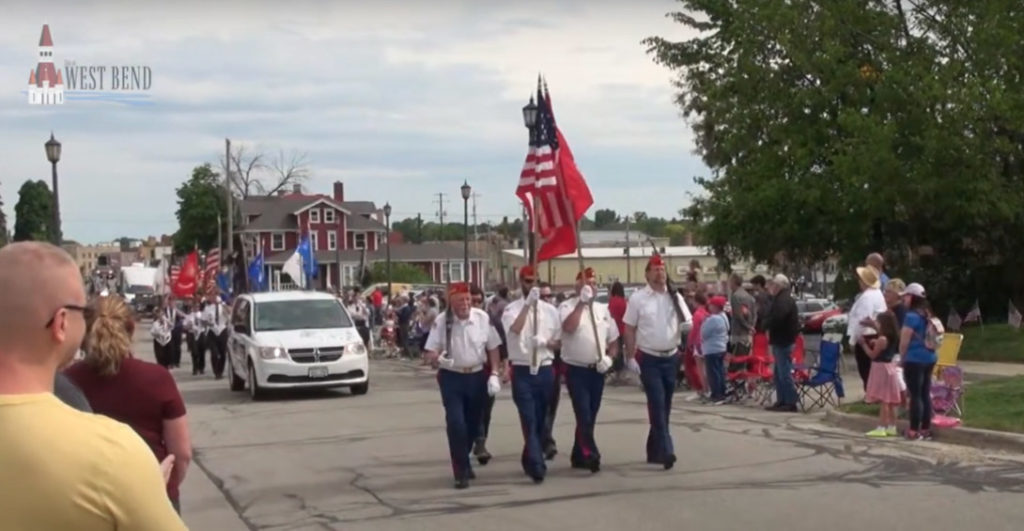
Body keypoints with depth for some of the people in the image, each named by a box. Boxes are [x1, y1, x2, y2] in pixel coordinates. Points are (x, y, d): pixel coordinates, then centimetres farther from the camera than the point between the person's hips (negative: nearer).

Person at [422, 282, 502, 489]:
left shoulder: (483, 318, -6)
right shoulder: (441, 322, -10)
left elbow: (493, 347, 4)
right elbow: (429, 352, -9)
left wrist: (494, 374, -3)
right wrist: (436, 358, -31)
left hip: (477, 376, 3)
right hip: (452, 377, -2)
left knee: (473, 424, 14)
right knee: (456, 424, -12)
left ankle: (462, 462, 38)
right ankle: (461, 472, -3)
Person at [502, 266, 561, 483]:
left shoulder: (550, 310, 8)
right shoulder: (512, 309, -3)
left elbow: (558, 342, 13)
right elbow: (515, 329, -24)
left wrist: (546, 343, -9)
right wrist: (528, 303, -23)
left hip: (545, 370, 4)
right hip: (522, 371, -4)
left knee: (540, 421, 13)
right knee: (529, 420, -11)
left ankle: (530, 461, 28)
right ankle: (536, 465, -14)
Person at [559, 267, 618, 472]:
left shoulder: (602, 309, 11)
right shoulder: (567, 306, -5)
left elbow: (613, 340, 15)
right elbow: (569, 327, -26)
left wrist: (609, 357, -3)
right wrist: (581, 302, -23)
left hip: (597, 371, 6)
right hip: (576, 370, -5)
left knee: (590, 416, 10)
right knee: (584, 415, -12)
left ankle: (579, 456, 21)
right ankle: (590, 454, -10)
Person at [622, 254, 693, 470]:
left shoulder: (675, 297, 6)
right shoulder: (637, 298, -4)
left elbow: (688, 321, 8)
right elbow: (629, 330, -2)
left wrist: (687, 326, -17)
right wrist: (630, 357, -8)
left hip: (671, 357, 5)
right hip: (649, 359, -4)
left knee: (664, 405, 11)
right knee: (657, 404, -12)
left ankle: (654, 450, 23)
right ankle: (665, 451, -16)